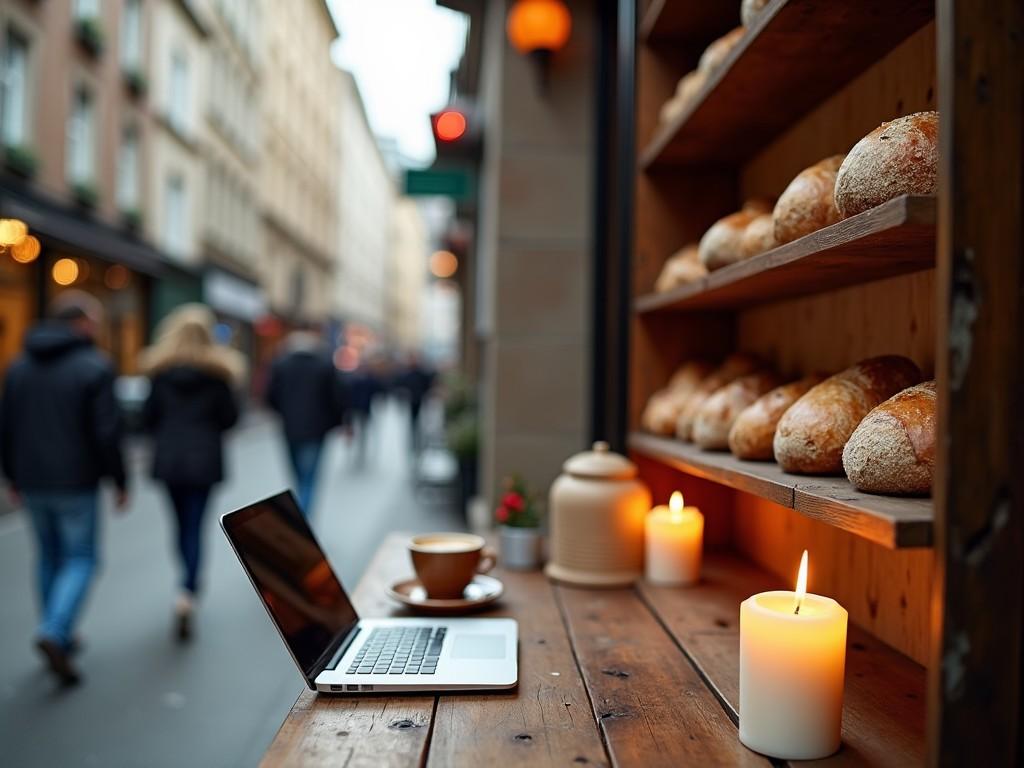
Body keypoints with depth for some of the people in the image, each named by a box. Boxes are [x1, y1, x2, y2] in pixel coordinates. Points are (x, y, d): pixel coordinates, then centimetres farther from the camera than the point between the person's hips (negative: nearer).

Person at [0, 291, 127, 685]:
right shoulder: (95, 366, -13)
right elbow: (107, 432, -16)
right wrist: (120, 481, -6)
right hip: (76, 483, -6)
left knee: (49, 556, 18)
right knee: (81, 558, 7)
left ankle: (60, 639, 26)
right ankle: (54, 631, -11)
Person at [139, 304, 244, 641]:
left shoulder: (161, 369, -2)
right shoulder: (218, 370, -7)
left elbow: (148, 416, 0)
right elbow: (229, 417, -5)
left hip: (168, 458, 2)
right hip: (204, 458, -2)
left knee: (182, 522, 17)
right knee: (195, 525, 1)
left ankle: (191, 583, 33)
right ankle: (187, 593, -13)